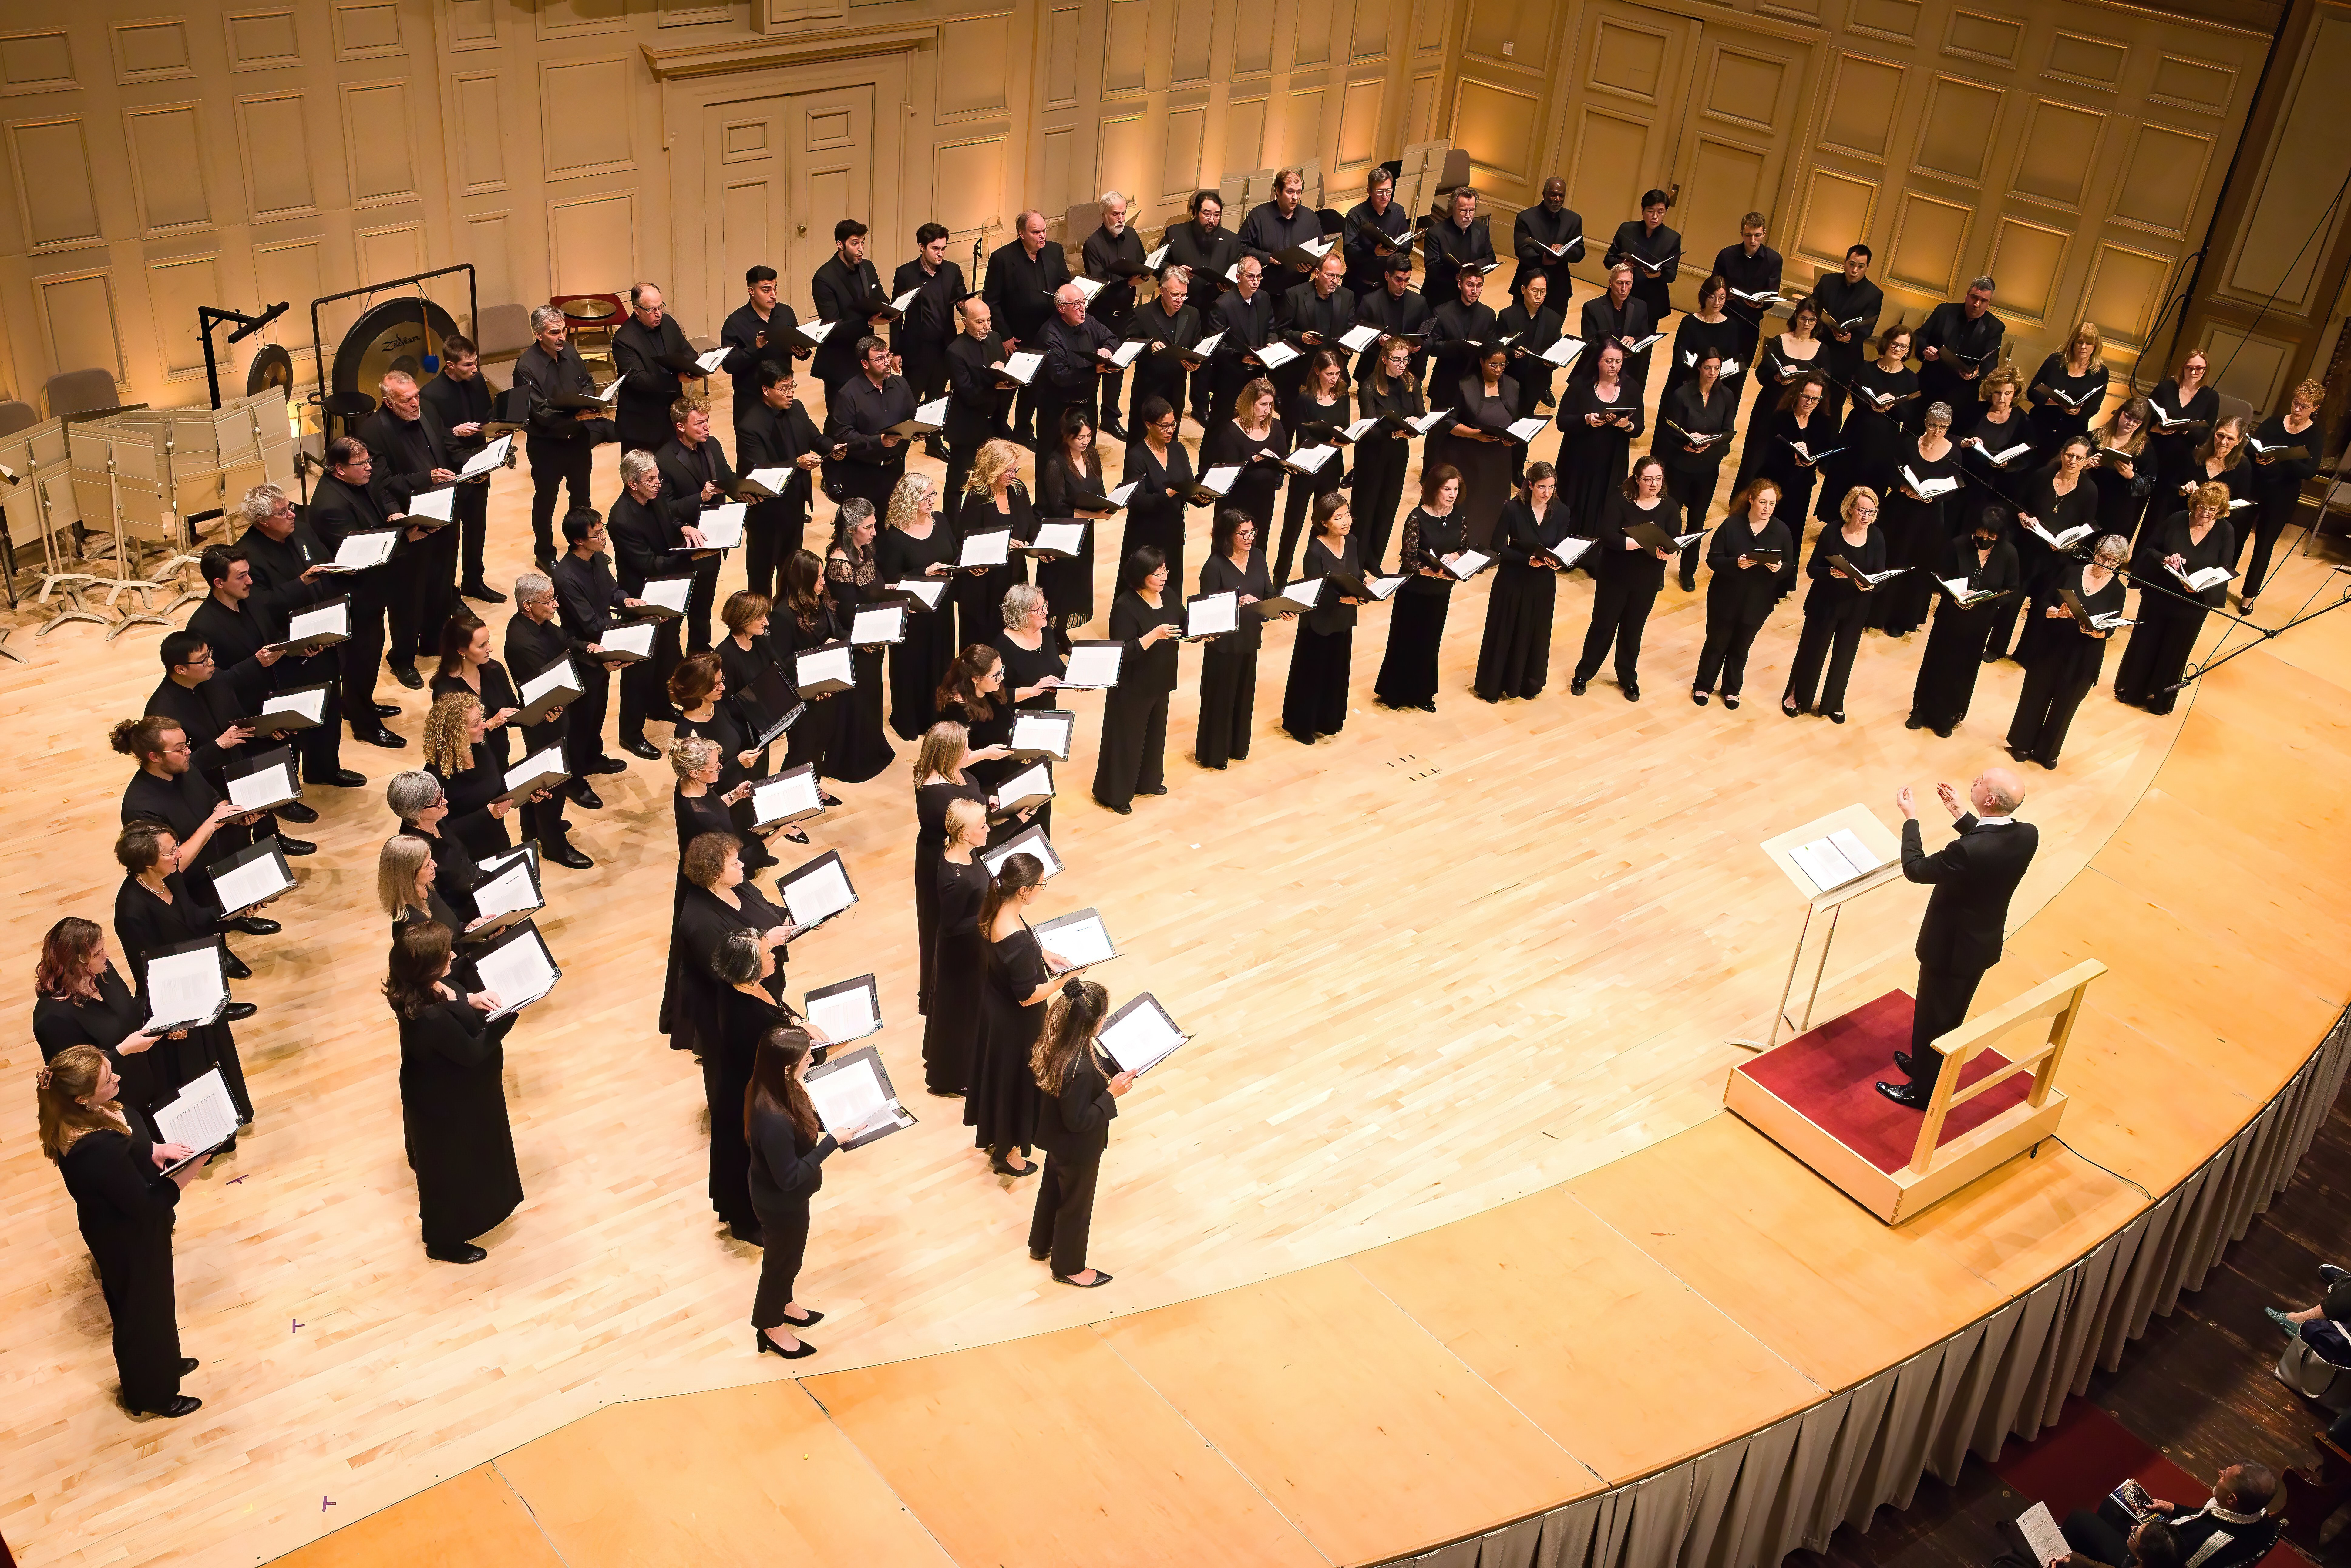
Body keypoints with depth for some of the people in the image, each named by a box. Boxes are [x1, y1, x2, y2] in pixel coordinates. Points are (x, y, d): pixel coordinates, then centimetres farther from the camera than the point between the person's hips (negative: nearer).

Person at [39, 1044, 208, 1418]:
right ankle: (151, 1394, 42)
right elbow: (146, 1204, -30)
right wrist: (193, 1168, -25)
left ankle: (162, 1364, 56)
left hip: (128, 1226, 8)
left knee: (152, 1300, 31)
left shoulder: (90, 1113, -16)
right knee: (143, 1310, 17)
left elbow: (129, 1137, 6)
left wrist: (156, 1150, -11)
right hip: (127, 1238, -8)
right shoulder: (96, 1149, -41)